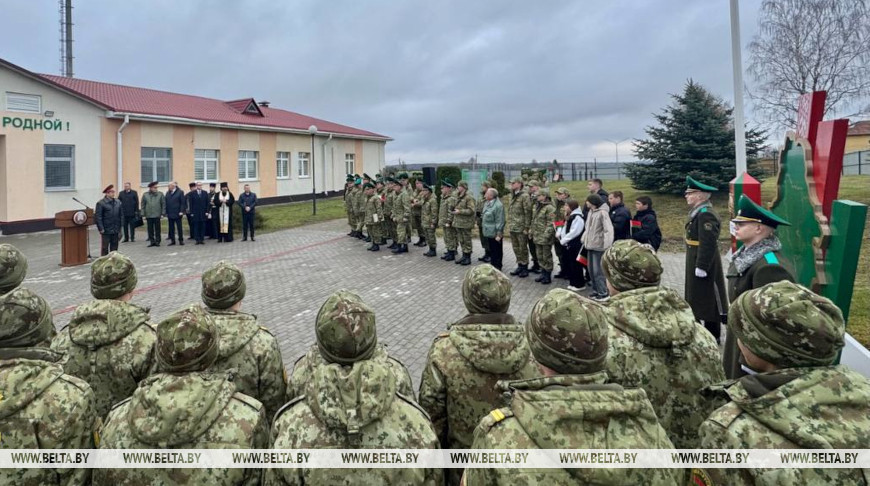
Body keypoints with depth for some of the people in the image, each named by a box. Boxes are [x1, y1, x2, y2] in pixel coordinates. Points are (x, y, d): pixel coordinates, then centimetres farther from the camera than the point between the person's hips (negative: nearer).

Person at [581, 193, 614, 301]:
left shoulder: (602, 213, -14)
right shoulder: (590, 212, 12)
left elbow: (608, 229, -21)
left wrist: (607, 245, -27)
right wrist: (584, 239, 17)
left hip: (599, 246, -9)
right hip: (590, 245, 9)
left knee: (598, 271, -5)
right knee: (591, 270, 14)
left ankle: (603, 293, 4)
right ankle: (596, 291, 26)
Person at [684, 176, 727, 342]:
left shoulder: (706, 215, -20)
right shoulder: (698, 213, 12)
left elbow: (708, 244, -26)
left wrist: (701, 267, -25)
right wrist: (696, 266, 19)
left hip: (704, 265, -10)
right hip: (695, 263, 10)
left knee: (709, 300, 1)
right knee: (697, 298, 16)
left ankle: (712, 336, 12)